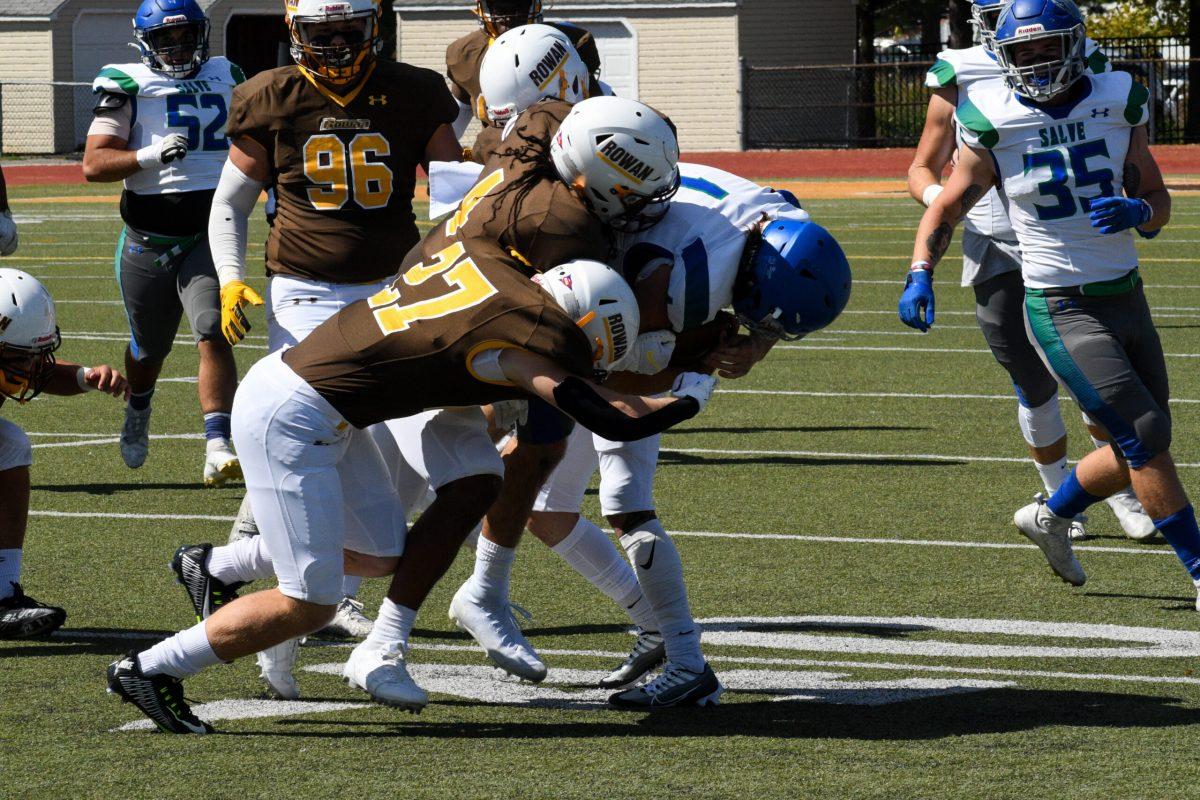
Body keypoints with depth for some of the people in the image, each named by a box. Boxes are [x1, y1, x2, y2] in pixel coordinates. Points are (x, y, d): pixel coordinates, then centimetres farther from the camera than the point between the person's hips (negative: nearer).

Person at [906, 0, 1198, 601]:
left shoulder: (1118, 106, 0)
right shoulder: (994, 127, -9)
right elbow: (944, 211, 2)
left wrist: (1137, 211, -17)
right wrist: (920, 274, -14)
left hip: (1127, 298, 5)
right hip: (1063, 312, -5)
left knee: (1143, 447, 11)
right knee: (1145, 436, -12)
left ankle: (1051, 516, 34)